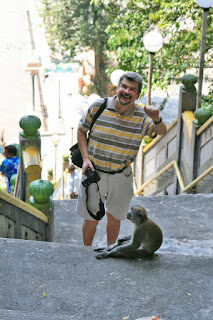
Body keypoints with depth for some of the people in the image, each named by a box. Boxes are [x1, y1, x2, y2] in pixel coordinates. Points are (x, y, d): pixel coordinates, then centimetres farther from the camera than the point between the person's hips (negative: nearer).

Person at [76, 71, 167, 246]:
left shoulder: (141, 115, -7)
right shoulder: (98, 106, -9)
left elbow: (162, 131, -21)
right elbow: (81, 131, 3)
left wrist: (156, 119, -44)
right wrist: (86, 158, -9)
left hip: (121, 176, 1)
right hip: (94, 172, -1)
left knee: (114, 217, 17)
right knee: (91, 219, 10)